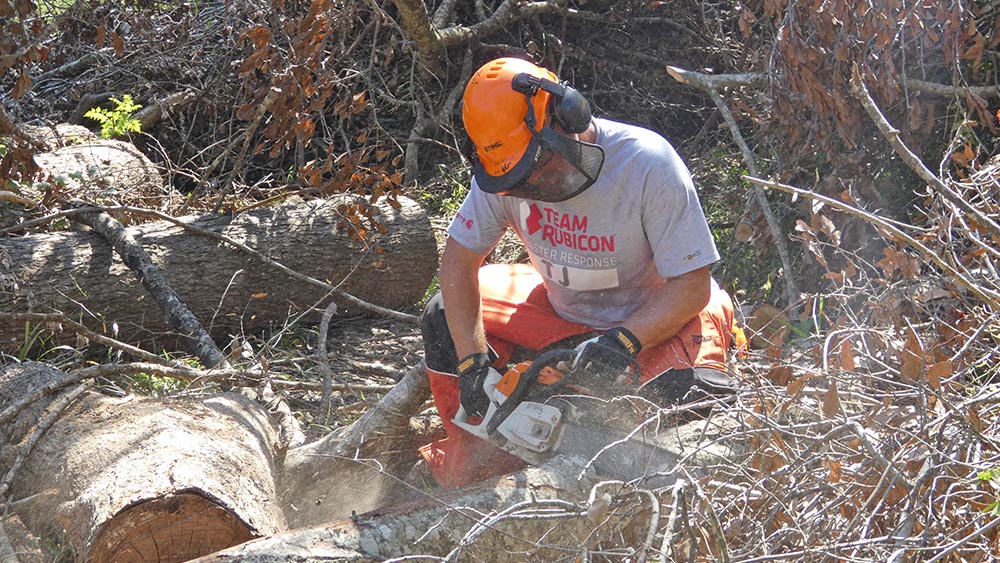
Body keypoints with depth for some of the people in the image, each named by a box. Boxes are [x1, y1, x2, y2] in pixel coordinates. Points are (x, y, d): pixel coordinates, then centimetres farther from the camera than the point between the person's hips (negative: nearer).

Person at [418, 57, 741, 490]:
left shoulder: (648, 164, -30)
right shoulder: (506, 168, -17)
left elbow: (692, 286, -26)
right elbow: (460, 258, -8)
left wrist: (624, 341, -39)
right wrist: (473, 363, -18)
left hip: (654, 316, -5)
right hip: (560, 309, 6)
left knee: (686, 396, -36)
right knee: (444, 320, -4)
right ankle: (477, 462, 11)